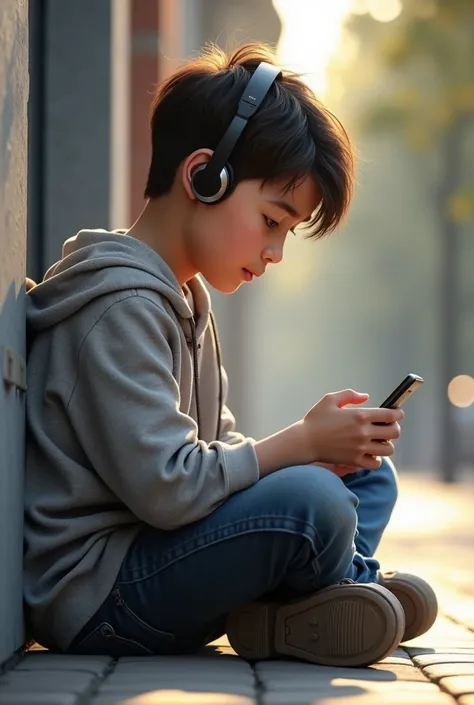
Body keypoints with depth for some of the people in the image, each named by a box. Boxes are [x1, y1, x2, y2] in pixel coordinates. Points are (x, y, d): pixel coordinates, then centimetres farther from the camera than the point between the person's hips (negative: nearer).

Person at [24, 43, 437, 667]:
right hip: (95, 597, -11)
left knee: (368, 473, 15)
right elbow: (168, 487, -25)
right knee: (315, 501, -30)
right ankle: (353, 585, 1)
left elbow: (217, 446, 16)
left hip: (152, 554, 11)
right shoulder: (121, 307, -17)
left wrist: (329, 443, -2)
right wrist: (304, 441, -14)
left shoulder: (186, 298, 17)